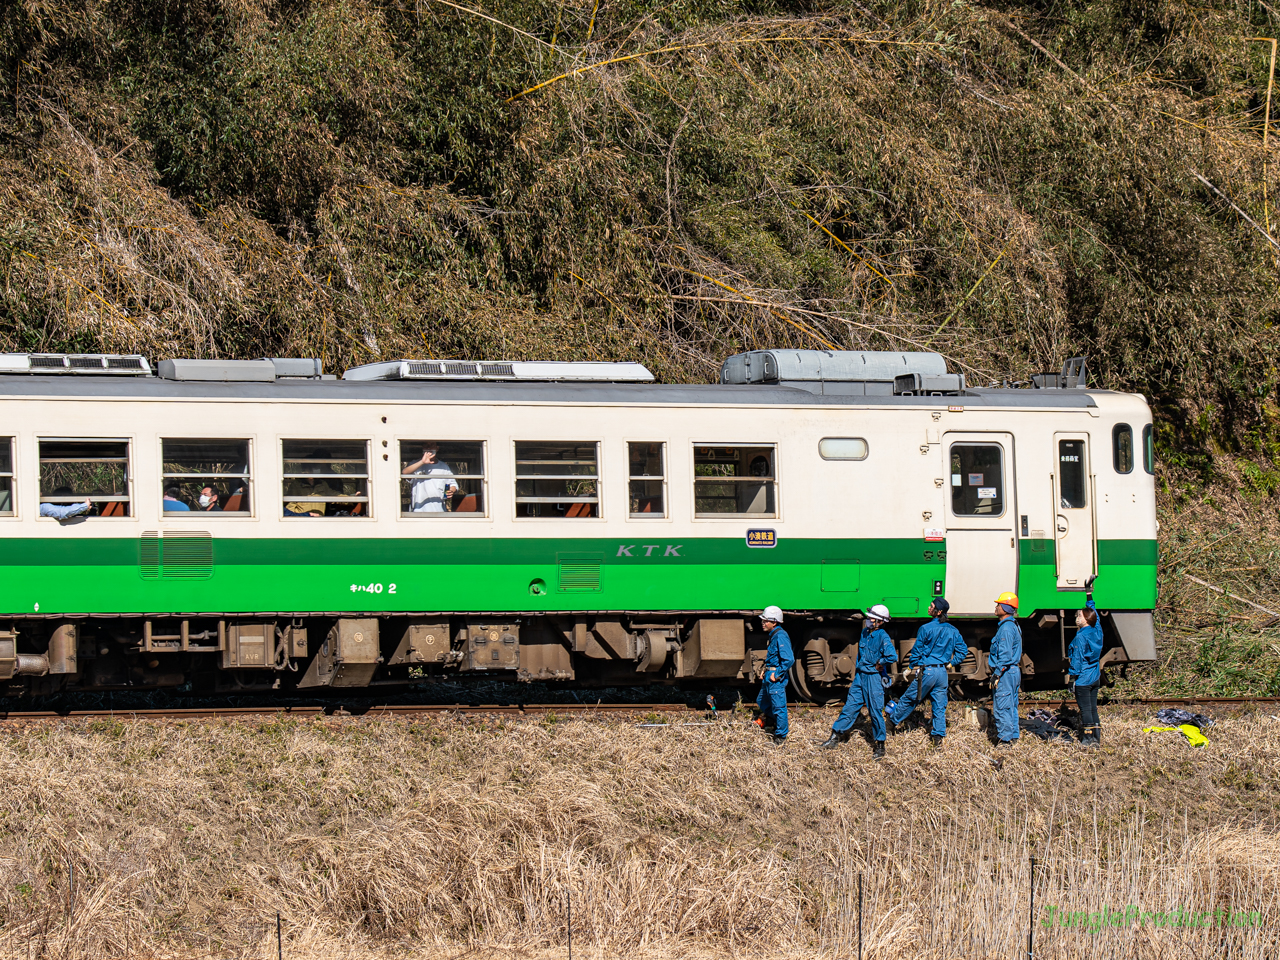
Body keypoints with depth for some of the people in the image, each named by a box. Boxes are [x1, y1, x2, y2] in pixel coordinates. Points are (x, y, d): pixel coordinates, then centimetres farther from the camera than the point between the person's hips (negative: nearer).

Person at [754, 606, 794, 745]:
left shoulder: (781, 637, -20)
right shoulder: (773, 636, 11)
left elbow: (789, 660, -25)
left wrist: (777, 675, -19)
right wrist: (766, 672, 17)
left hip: (776, 680, -11)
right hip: (769, 677, 11)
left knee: (778, 706, -2)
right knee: (762, 702, 22)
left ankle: (781, 736, 8)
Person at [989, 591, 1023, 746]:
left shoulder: (1006, 628, -17)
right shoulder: (1014, 626, 16)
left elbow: (1005, 655, -22)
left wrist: (997, 674, -20)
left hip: (1006, 673, -11)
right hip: (1014, 672, 11)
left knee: (1001, 707, -8)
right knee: (1011, 707, 15)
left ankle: (1005, 739, -8)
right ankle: (1013, 736, 20)